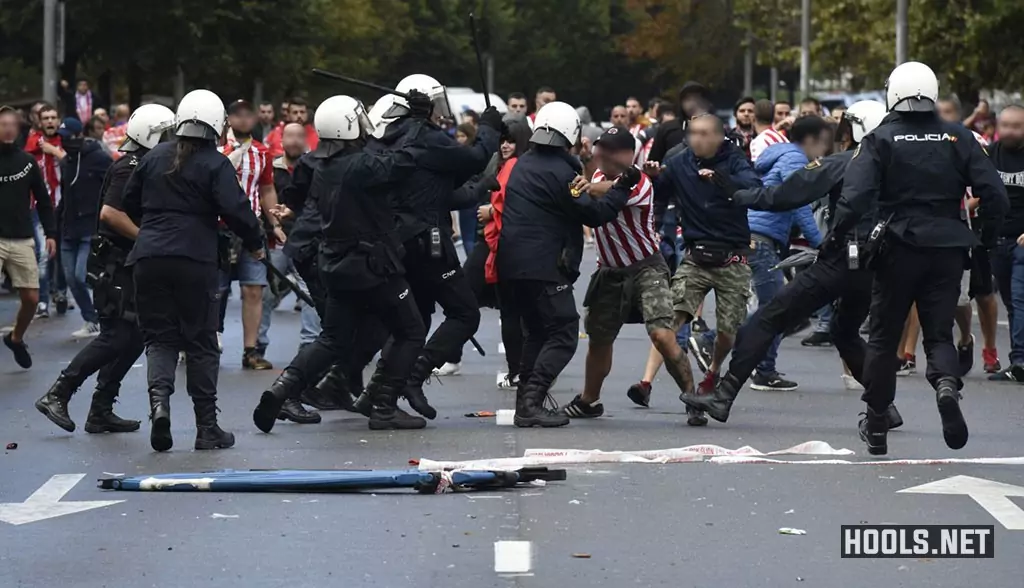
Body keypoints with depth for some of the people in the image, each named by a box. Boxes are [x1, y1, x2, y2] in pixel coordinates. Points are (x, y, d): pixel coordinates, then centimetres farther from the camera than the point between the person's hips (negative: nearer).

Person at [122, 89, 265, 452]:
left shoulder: (154, 158, 9)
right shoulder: (215, 164, -4)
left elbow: (129, 204, 17)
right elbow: (235, 209, -13)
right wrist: (256, 243, 2)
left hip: (149, 258, 3)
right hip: (195, 260, -3)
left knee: (159, 337, 9)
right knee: (201, 341, 6)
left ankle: (159, 399, -19)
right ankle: (207, 428, 9)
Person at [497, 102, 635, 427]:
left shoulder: (523, 164, 13)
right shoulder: (560, 171, -13)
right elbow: (594, 213, -12)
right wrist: (623, 187, -4)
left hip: (512, 263, 9)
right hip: (544, 266, -9)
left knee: (537, 332, 19)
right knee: (563, 333, -5)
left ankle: (527, 400, 16)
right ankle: (531, 403, -15)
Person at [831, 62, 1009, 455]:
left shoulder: (881, 140, -5)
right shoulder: (958, 138, 2)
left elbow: (856, 196, -16)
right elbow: (994, 194, -3)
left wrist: (836, 238, -4)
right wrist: (988, 239, 9)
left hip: (899, 248, -2)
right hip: (948, 249, 2)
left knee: (884, 335, 11)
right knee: (939, 332, 9)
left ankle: (875, 426, 18)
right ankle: (947, 384, -25)